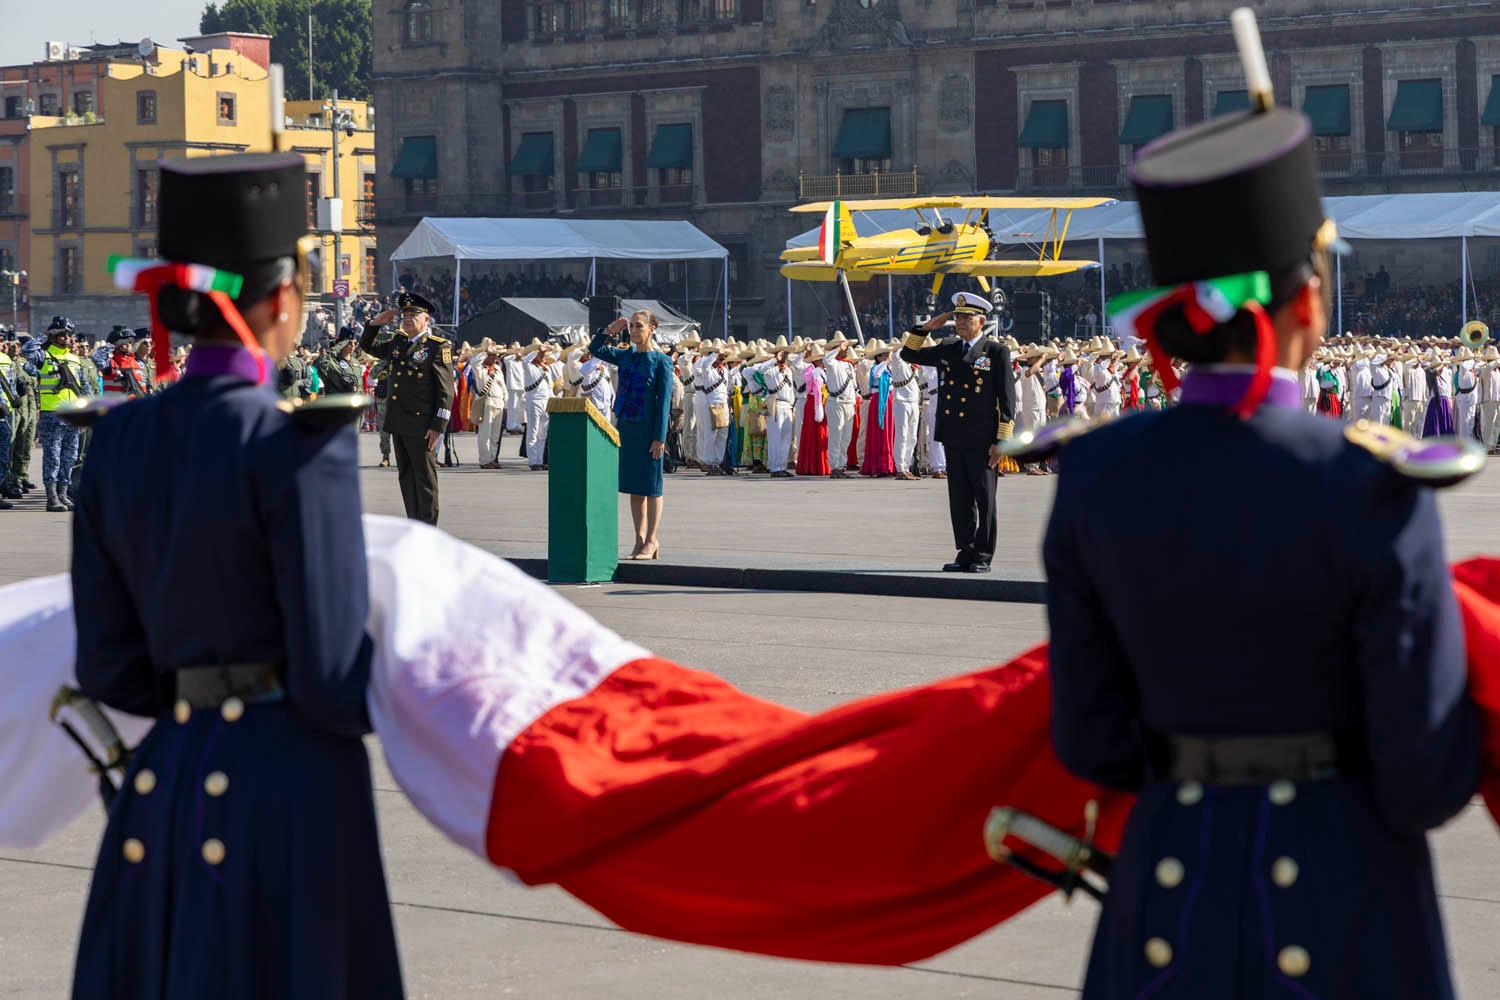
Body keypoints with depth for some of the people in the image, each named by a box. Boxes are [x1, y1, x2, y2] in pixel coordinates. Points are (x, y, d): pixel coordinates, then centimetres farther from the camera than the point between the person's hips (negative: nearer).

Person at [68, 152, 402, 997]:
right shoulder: (299, 444, -14)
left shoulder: (120, 440, 6)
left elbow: (109, 666, 8)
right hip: (288, 793, -6)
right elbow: (332, 681, -14)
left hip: (163, 786, 7)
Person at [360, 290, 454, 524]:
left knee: (425, 479, -3)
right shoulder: (397, 343, 13)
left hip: (422, 426, -7)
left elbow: (446, 390, -10)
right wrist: (376, 323, 11)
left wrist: (438, 426, -16)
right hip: (398, 424, 7)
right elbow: (367, 347, 29)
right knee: (406, 477, 11)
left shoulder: (439, 347, -7)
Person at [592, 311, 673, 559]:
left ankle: (651, 540, 7)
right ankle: (640, 539, 17)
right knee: (633, 485, 10)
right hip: (626, 426, 6)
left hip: (648, 428, -6)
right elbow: (595, 349, 17)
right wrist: (610, 330, 0)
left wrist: (660, 437, -15)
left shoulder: (661, 361, -8)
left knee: (650, 485, 1)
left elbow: (664, 401, -10)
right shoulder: (626, 356, 8)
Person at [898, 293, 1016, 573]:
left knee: (984, 499, 1)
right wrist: (927, 327, 7)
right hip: (953, 439, 5)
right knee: (959, 498, 7)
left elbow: (1007, 399, -5)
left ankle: (982, 557, 5)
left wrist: (1001, 441, -10)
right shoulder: (947, 349, 13)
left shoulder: (997, 352, -2)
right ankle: (965, 553, 12)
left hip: (982, 440, -5)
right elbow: (909, 353, 22)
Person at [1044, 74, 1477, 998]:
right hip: (1347, 909, -3)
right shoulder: (1376, 494, -16)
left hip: (1174, 893, 3)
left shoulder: (1096, 479, -4)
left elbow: (1090, 737, 3)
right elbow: (1428, 776, -12)